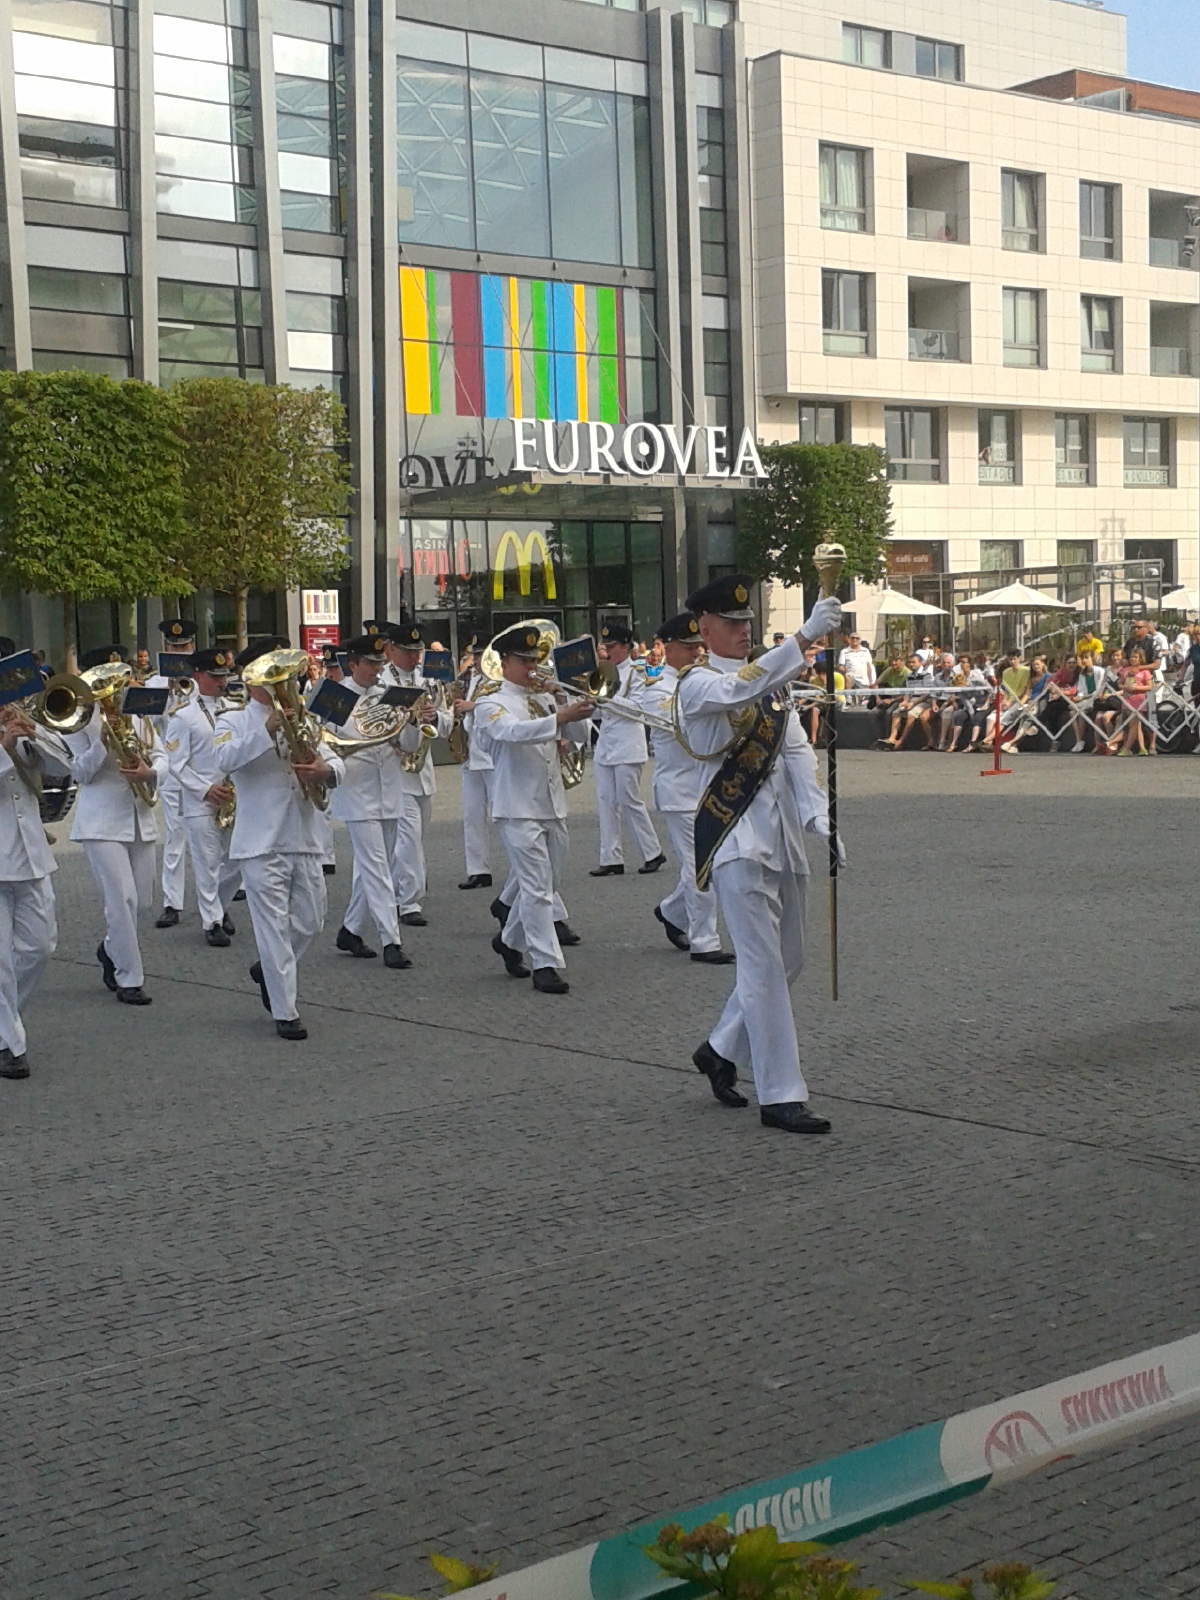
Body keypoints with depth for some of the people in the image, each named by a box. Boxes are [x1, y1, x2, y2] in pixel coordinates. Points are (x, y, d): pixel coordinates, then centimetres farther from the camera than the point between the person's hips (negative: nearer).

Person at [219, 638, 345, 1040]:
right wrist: (268, 729, -29)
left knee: (310, 922, 12)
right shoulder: (237, 723, 0)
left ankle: (269, 971, 37)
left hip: (305, 840, 5)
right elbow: (226, 760, -21)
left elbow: (337, 763, 7)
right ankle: (285, 1013, 3)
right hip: (261, 843, -5)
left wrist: (324, 770, -17)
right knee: (274, 927, -4)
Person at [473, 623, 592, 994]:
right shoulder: (491, 704, -3)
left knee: (547, 884, 15)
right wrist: (559, 717, -37)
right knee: (537, 887, -10)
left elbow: (578, 735, 9)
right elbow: (513, 731, -25)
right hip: (518, 807, -7)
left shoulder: (546, 700, 16)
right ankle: (545, 964, -9)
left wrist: (576, 705, -8)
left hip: (554, 806, 7)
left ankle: (510, 940, 34)